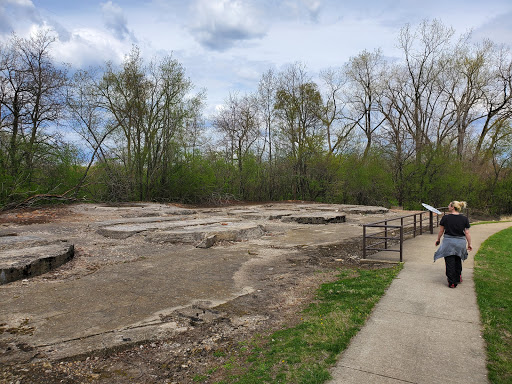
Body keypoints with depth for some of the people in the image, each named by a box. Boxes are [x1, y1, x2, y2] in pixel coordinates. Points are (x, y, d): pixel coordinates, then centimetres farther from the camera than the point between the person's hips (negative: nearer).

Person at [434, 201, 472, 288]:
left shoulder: (445, 218, -7)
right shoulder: (464, 219, -1)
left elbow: (441, 231, 1)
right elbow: (467, 233, -2)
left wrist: (438, 240, 15)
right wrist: (469, 244, 8)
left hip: (448, 241, -3)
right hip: (460, 242, 3)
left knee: (450, 263, 4)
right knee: (458, 261, 23)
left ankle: (452, 283, 6)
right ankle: (458, 278, 35)